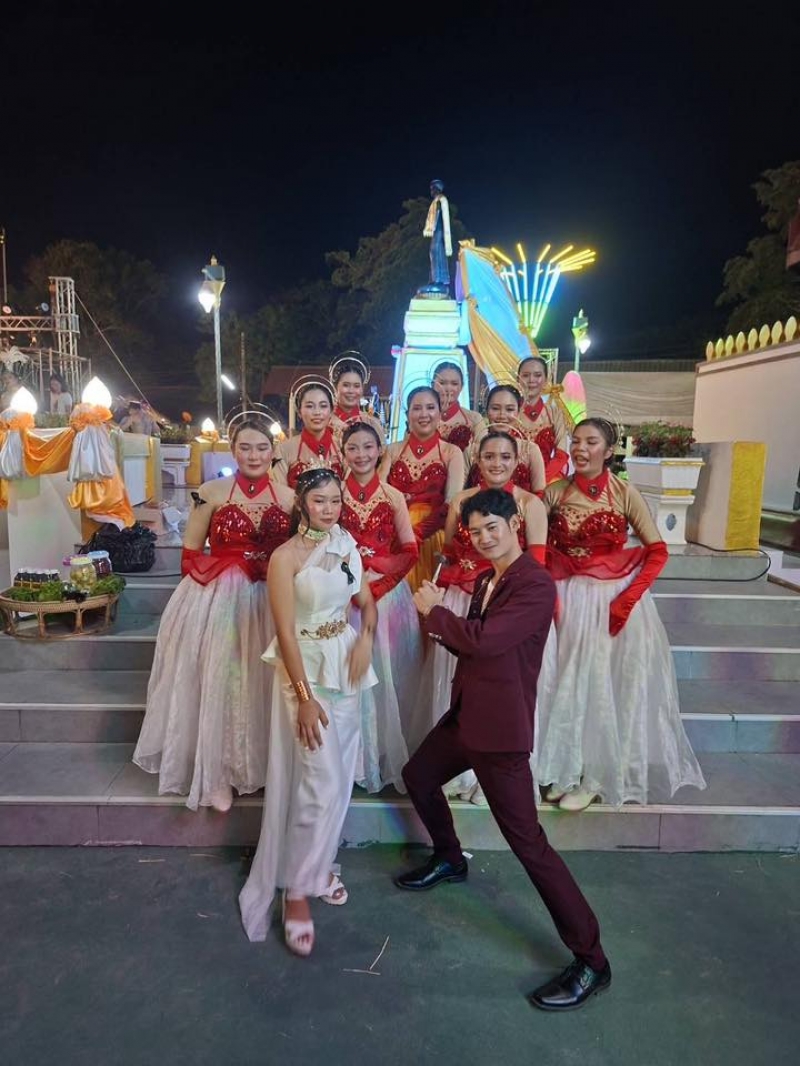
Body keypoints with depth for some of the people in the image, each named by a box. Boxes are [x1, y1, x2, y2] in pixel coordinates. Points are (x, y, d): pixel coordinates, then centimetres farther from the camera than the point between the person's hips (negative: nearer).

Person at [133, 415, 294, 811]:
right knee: (216, 681, 1)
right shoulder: (212, 492, -2)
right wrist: (224, 570, -12)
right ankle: (215, 774, 16)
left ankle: (258, 765, 26)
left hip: (269, 603, 2)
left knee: (259, 684, 6)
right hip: (216, 600, -2)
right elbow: (190, 554, 0)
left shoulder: (289, 497, 3)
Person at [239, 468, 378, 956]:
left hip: (346, 665, 6)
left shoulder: (348, 547, 4)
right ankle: (297, 891, 11)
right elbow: (285, 632, -15)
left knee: (340, 776, 15)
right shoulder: (285, 557, -13)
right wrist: (305, 696, -17)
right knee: (321, 782, -6)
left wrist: (367, 636, -9)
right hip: (305, 667, -6)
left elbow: (367, 601, 12)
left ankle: (320, 864, 35)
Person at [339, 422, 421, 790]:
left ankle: (389, 756, 23)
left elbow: (410, 551, -2)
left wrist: (376, 573, -13)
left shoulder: (394, 497, 3)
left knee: (388, 674, 6)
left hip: (388, 593, 0)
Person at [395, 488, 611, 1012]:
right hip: (465, 714, 10)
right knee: (419, 776, 25)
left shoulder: (536, 584, -19)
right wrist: (442, 618, -6)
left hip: (500, 726, -10)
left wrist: (433, 611, -13)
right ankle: (450, 860, 50)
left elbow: (484, 639, -29)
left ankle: (591, 960, 8)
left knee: (527, 840, -6)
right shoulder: (485, 580, 10)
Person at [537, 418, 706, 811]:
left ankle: (597, 775, 16)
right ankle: (567, 769, 22)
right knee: (569, 683, 6)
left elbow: (657, 551, -5)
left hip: (616, 597, -1)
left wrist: (627, 599, -15)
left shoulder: (625, 494, -4)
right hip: (569, 598, 2)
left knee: (610, 683, 2)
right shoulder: (555, 493, 0)